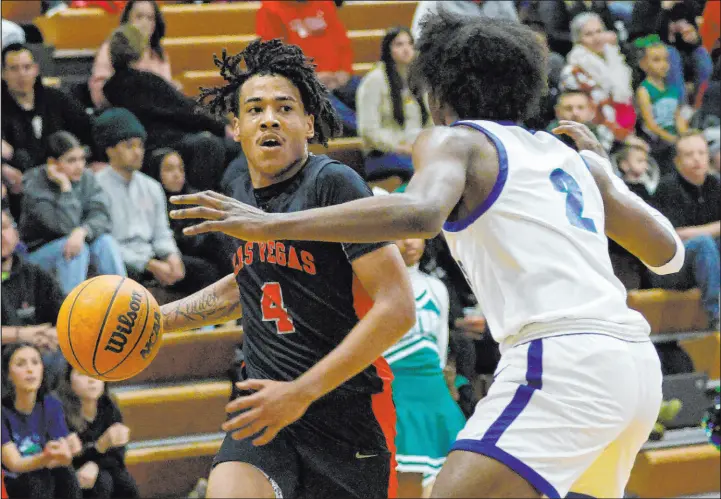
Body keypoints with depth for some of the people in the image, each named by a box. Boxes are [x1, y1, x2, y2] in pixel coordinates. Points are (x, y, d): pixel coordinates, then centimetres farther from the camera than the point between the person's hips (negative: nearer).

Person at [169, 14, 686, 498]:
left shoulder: (453, 140, 6)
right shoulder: (573, 156, 25)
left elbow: (421, 211, -17)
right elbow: (668, 253, 31)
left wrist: (273, 224, -18)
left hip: (560, 360, -8)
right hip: (638, 361, 8)